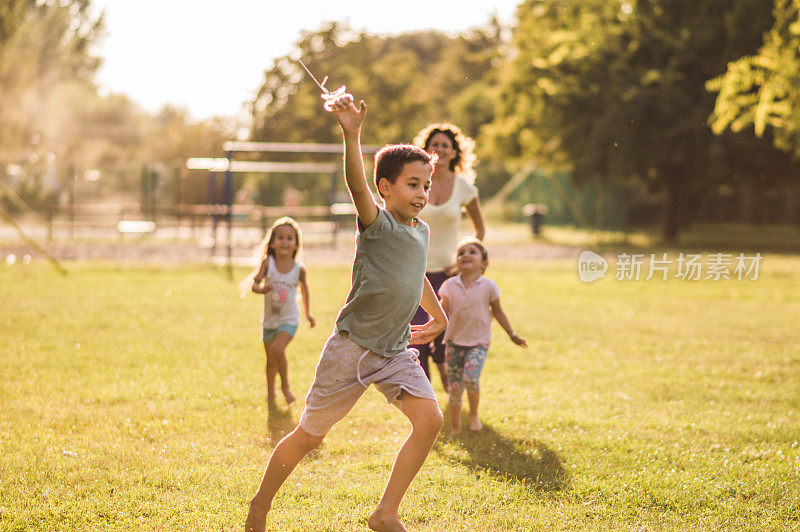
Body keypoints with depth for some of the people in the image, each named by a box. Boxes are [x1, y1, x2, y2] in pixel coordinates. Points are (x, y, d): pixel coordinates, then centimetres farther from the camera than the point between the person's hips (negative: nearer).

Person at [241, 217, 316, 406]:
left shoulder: (300, 269, -9)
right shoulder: (267, 263, -11)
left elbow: (304, 288, 10)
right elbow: (254, 282, -15)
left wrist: (307, 312, 22)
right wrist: (261, 288, -39)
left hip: (289, 319, -2)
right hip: (269, 319, 2)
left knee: (278, 349, -24)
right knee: (271, 360, 13)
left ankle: (286, 386, -1)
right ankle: (271, 394, 35)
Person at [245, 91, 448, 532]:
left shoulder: (421, 231, 9)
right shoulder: (377, 223, -13)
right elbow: (357, 185, -34)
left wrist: (438, 317, 45)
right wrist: (351, 135, -52)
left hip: (395, 351, 6)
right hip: (351, 346, -6)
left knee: (429, 418, -15)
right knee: (310, 435, 4)